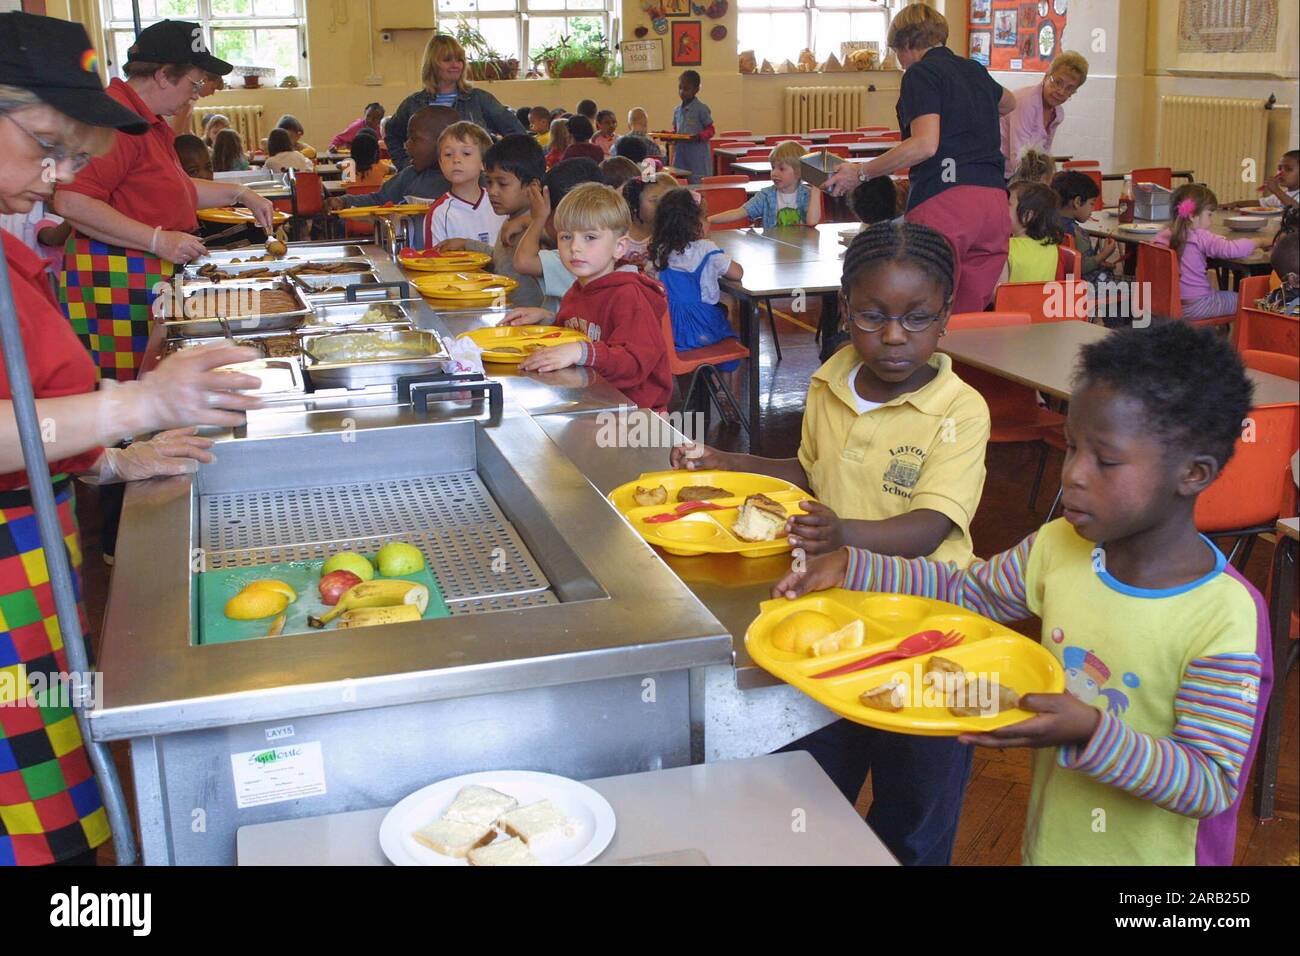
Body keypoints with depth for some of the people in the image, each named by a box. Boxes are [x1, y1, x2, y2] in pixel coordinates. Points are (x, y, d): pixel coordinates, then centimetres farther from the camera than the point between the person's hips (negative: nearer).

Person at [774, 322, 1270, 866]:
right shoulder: (1059, 547, -9)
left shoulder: (1225, 617, -25)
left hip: (1150, 854, -5)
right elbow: (964, 591, 7)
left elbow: (1212, 785, -23)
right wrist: (851, 568, -6)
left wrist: (1091, 733, -38)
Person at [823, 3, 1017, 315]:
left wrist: (860, 173, -10)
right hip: (994, 200, 7)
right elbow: (1008, 102, 45)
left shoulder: (921, 73, 0)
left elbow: (925, 144, -15)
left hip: (943, 199, -7)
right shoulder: (974, 70, 22)